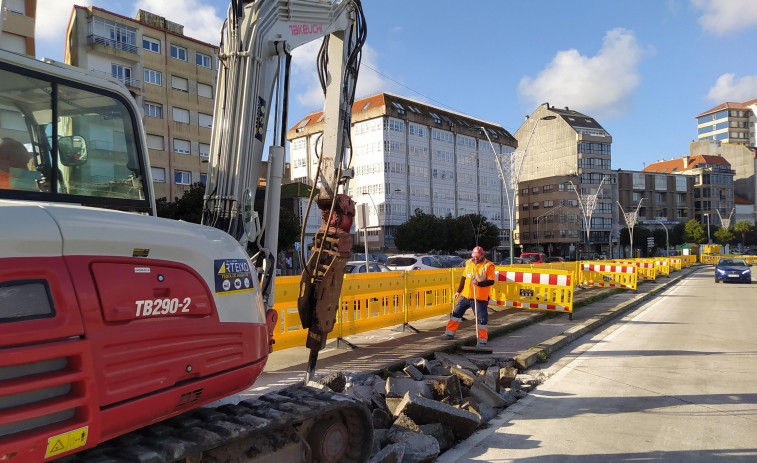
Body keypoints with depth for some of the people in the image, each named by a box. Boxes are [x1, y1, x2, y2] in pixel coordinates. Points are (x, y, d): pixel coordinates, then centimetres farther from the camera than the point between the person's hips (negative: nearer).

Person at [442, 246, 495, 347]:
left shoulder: (488, 265, -9)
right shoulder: (469, 263, 8)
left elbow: (491, 281, -13)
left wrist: (478, 283, -26)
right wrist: (458, 291, 16)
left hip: (480, 298, -5)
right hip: (465, 295, 6)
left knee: (481, 319, -1)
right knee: (456, 313, 10)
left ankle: (483, 340, 12)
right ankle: (450, 333, 23)